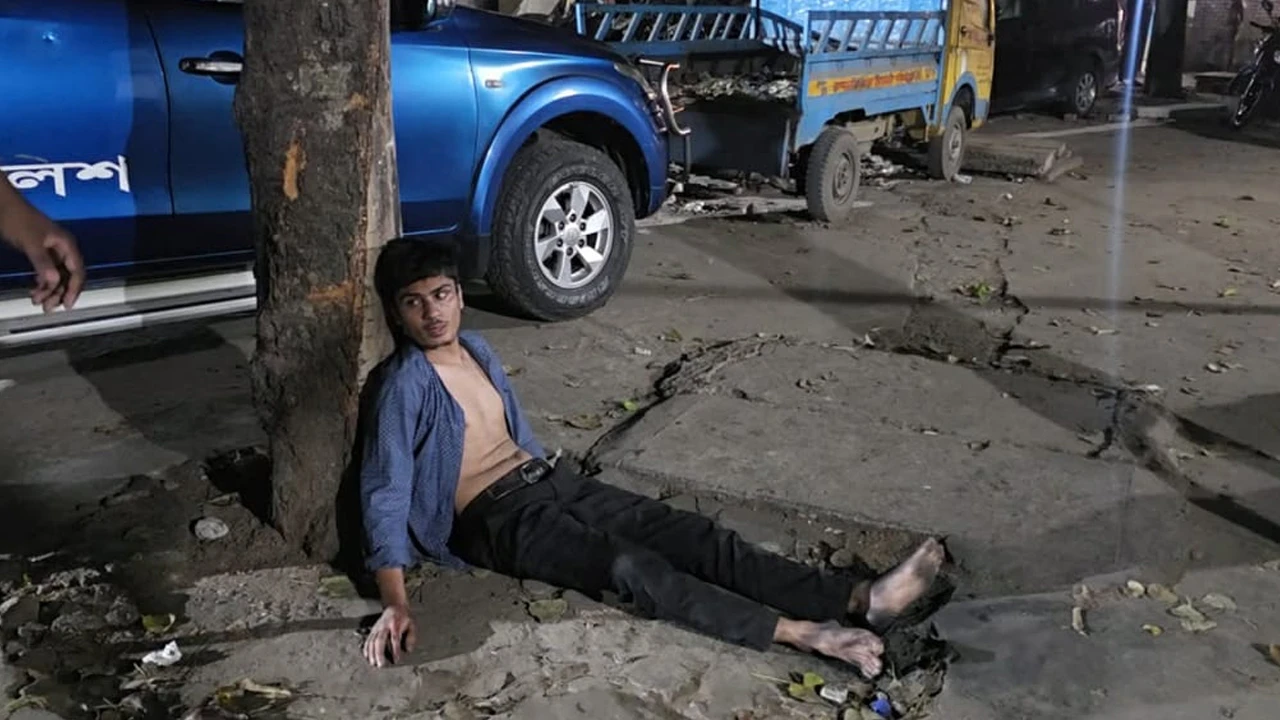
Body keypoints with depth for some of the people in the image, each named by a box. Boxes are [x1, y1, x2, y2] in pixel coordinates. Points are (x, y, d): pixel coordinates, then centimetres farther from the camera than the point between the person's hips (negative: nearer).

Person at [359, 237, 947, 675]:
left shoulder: (476, 350, 11)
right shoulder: (403, 386, -12)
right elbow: (386, 495, -17)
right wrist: (395, 604, -27)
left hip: (545, 478, 7)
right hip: (493, 517, -6)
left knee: (688, 533, -10)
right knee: (631, 565, -30)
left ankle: (859, 598, -18)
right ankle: (798, 632, -36)